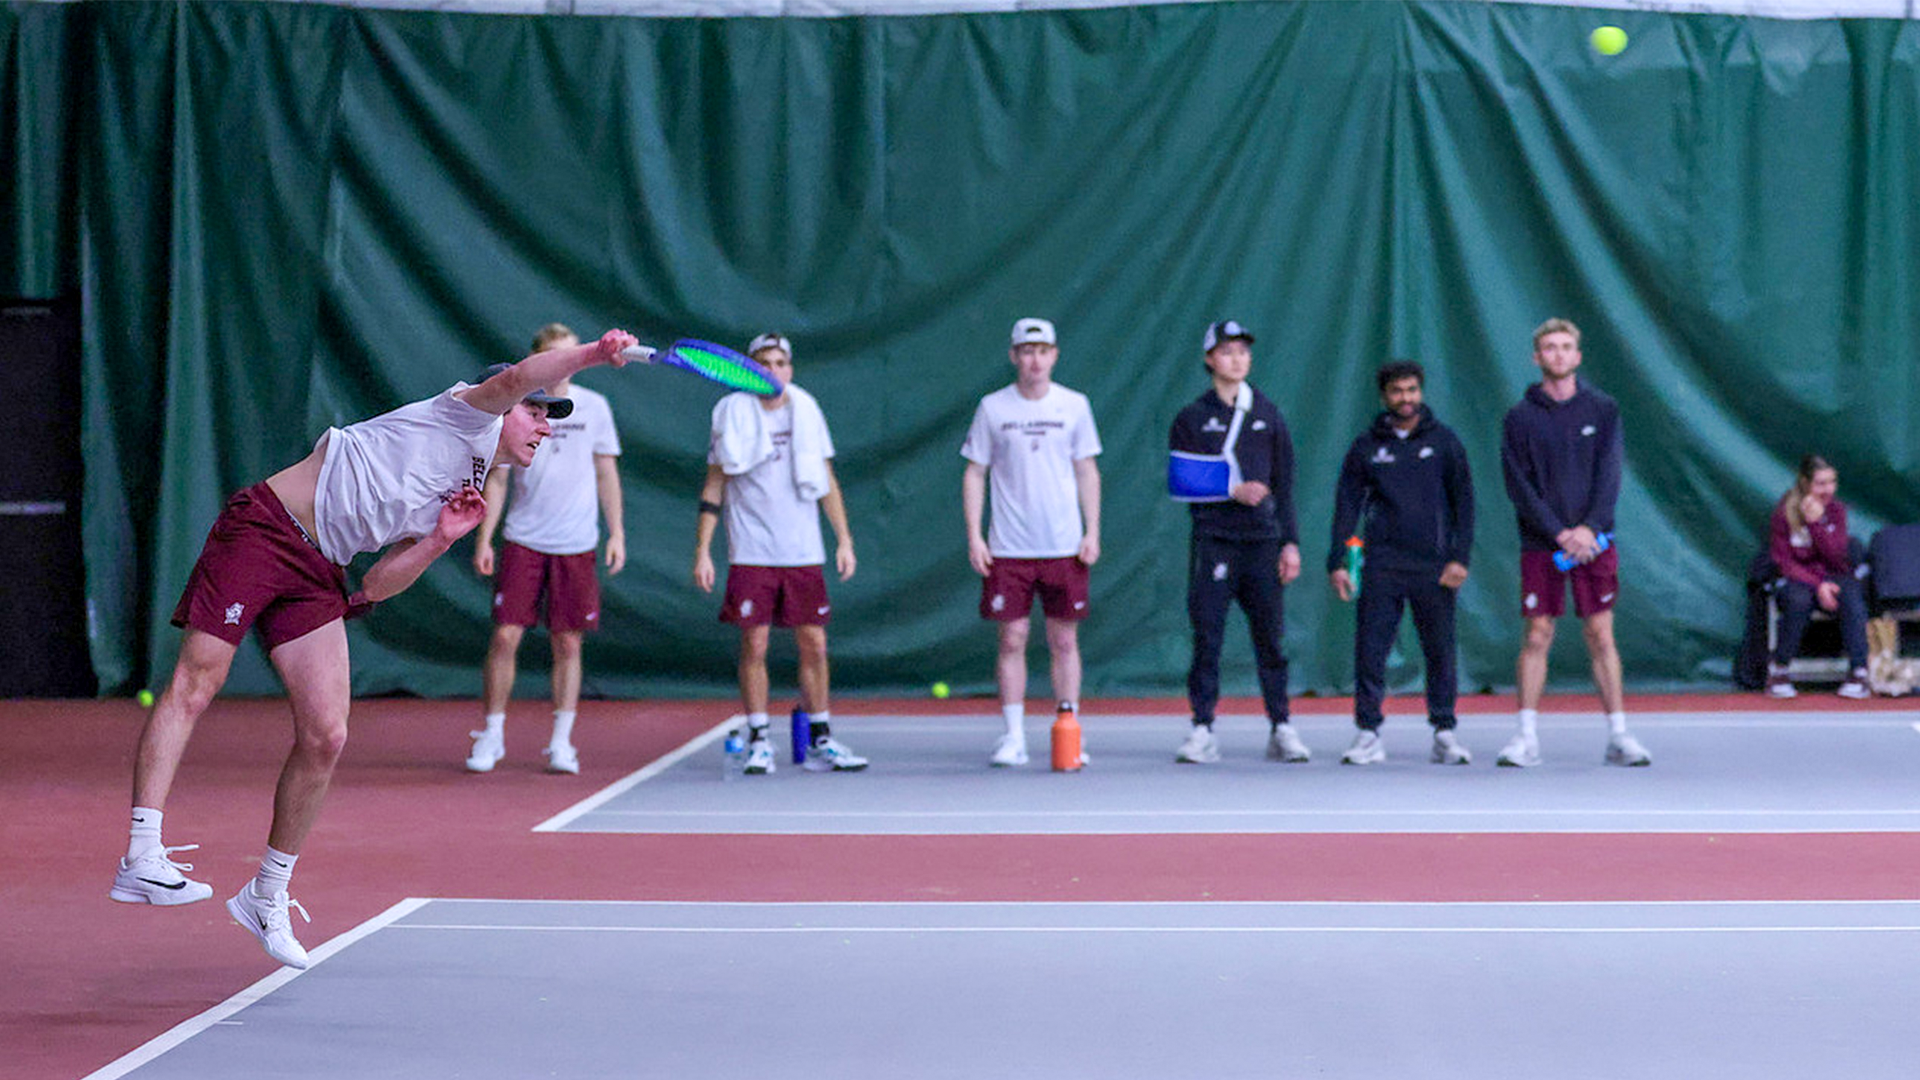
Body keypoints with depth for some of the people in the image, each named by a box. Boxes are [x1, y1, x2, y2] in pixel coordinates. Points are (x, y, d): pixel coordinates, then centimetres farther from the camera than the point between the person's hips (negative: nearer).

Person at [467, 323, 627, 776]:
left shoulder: (593, 407, 4)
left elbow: (607, 472, 10)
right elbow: (497, 479, 6)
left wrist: (616, 533, 4)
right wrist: (483, 539, 0)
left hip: (576, 546, 1)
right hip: (522, 542, -1)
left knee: (568, 644, 2)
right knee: (505, 637, -6)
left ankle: (561, 743, 10)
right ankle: (491, 735, 7)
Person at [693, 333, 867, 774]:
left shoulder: (807, 412, 8)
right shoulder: (733, 415, 1)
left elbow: (827, 482, 14)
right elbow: (714, 486, 3)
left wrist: (844, 540, 8)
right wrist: (702, 551, -2)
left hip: (804, 555, 2)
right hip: (751, 554, -2)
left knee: (814, 646, 3)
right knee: (754, 646, -3)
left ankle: (820, 742, 11)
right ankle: (758, 742, 5)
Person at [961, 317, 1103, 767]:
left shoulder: (1075, 406, 4)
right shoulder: (992, 408, 2)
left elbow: (1087, 471, 9)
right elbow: (974, 474, 6)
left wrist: (1093, 532, 1)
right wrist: (974, 536, -2)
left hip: (1064, 546, 0)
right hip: (1007, 548, 0)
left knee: (1064, 641, 2)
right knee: (1012, 640, -1)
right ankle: (1013, 737, 6)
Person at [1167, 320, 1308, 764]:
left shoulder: (1268, 416, 12)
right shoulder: (1192, 418, 6)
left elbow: (1283, 485, 11)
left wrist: (1290, 542, 3)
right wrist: (1232, 492, -12)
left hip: (1262, 541, 2)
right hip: (1212, 540, -2)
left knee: (1270, 636, 0)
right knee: (1206, 636, -4)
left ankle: (1281, 728, 7)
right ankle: (1203, 730, 0)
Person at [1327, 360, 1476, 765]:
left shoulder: (1444, 441, 6)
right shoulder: (1366, 447, 8)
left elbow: (1463, 502, 6)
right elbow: (1346, 506, 9)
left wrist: (1459, 558, -4)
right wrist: (1337, 563, 1)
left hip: (1434, 567, -1)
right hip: (1381, 566, 1)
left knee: (1440, 651, 2)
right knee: (1369, 651, -4)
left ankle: (1445, 732, 9)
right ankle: (1369, 733, 2)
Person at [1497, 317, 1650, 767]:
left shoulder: (1602, 410, 6)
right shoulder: (1520, 418, 3)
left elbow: (1609, 475, 0)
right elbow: (1519, 486, -3)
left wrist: (1589, 527, -14)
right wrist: (1558, 533, -13)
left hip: (1594, 542, 1)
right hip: (1540, 544, -1)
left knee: (1601, 636, 1)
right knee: (1537, 636, -2)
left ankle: (1618, 735, 4)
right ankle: (1527, 737, 2)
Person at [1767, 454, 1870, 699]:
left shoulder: (1837, 510, 0)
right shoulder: (1784, 513, -8)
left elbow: (1835, 556, -10)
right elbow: (1783, 562, -8)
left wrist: (1816, 522, -22)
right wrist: (1817, 585, -21)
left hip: (1833, 576, 2)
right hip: (1798, 578, -2)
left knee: (1852, 595, -32)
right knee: (1799, 600, -38)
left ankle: (1858, 672, -30)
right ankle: (1777, 670, -21)